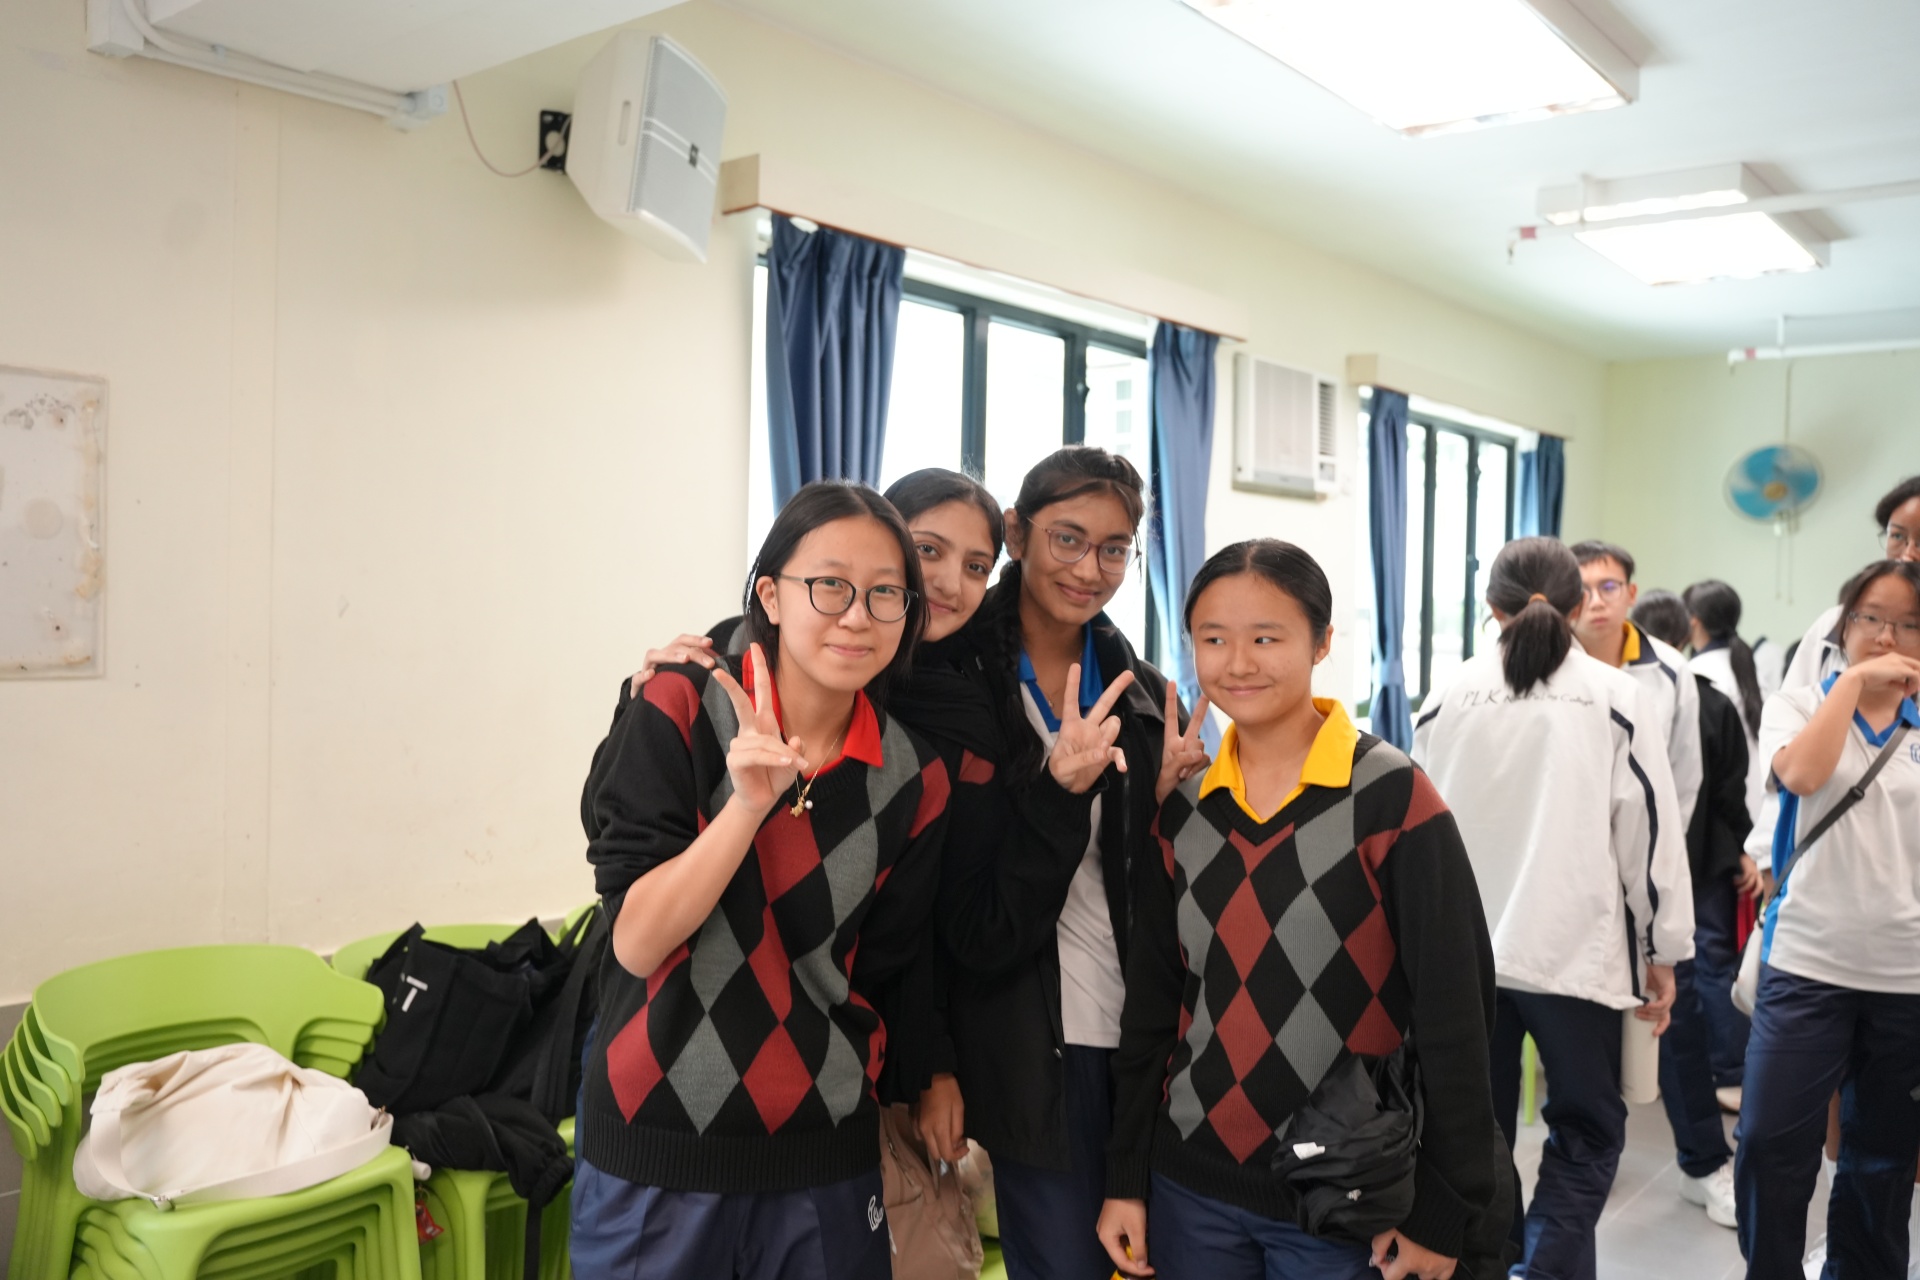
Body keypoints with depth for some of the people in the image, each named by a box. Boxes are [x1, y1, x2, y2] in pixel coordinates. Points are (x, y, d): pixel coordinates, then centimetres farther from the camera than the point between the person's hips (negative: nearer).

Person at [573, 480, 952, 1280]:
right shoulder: (678, 710, -9)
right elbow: (636, 942, -14)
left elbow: (877, 968, 8)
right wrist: (749, 802, -24)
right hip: (656, 1155, -2)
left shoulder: (914, 778, -2)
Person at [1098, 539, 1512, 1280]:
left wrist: (1444, 1211, -9)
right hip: (1190, 1186, 4)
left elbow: (1452, 1012, -11)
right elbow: (1151, 1001, 6)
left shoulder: (1390, 796, -13)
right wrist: (1125, 1177, 5)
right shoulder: (1181, 806, 1)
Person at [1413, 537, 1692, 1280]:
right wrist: (1663, 950, 6)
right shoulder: (1617, 697, -2)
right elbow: (1648, 830, -2)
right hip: (1573, 947, -2)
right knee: (1586, 1134, 13)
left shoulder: (1451, 695, 4)